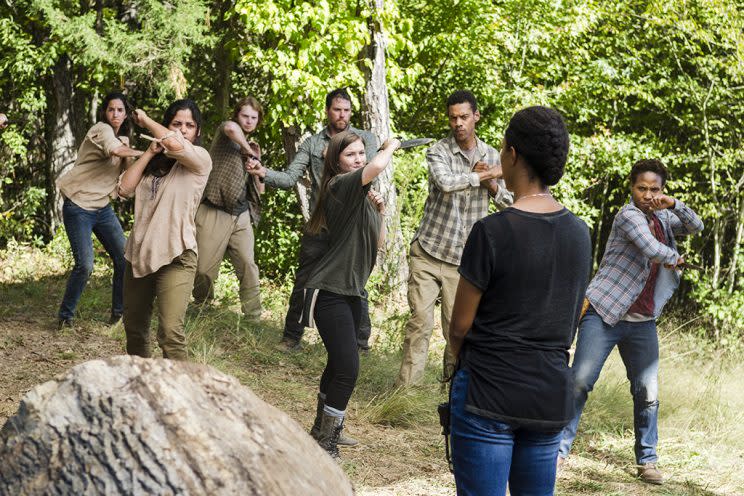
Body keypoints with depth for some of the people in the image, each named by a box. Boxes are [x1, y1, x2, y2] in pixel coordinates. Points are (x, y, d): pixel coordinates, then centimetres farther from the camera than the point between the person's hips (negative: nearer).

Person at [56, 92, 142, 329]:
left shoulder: (123, 139, 16)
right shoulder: (101, 130, -11)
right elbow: (115, 150, -33)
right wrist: (142, 153, -20)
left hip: (103, 208, 8)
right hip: (79, 208, -8)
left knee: (124, 260, 1)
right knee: (84, 265, -15)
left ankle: (119, 313, 16)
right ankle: (65, 316, 4)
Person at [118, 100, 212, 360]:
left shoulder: (200, 159, -4)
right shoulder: (154, 162, 14)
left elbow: (175, 144, -24)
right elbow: (125, 189, 2)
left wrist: (146, 121, -7)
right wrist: (149, 153, -3)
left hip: (175, 257, -7)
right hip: (139, 253, 7)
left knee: (170, 332, -21)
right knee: (134, 326, 19)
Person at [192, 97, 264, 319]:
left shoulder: (252, 147, 22)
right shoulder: (225, 131, 4)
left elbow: (260, 189, 19)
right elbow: (231, 128, -24)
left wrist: (257, 165, 2)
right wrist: (249, 152, -12)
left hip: (241, 216, 5)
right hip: (214, 214, -5)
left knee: (247, 264, -9)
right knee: (204, 268, -4)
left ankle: (253, 316, -6)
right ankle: (202, 307, 17)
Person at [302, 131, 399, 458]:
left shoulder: (361, 196, 14)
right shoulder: (340, 186, -14)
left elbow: (377, 243, 18)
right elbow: (377, 167, -34)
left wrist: (379, 211, 3)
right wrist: (391, 146, -13)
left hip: (351, 292, 10)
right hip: (329, 292, -10)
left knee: (338, 364, 17)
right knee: (347, 368, -15)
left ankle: (322, 431, 31)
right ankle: (325, 445, -6)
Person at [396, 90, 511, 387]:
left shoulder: (492, 156, 11)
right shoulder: (438, 152, -4)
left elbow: (508, 204, 14)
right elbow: (446, 183, -25)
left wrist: (491, 184, -5)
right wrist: (484, 175, -15)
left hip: (464, 259, 3)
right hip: (428, 252, -3)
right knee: (420, 322, -7)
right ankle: (405, 389, -4)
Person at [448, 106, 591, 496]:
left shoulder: (492, 232, -14)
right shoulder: (579, 233, 4)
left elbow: (460, 327, -6)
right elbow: (570, 322, 12)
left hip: (489, 395, -5)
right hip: (552, 397, 6)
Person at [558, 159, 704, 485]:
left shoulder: (661, 219, 13)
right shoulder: (629, 215, -10)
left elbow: (696, 227, 13)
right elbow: (652, 249, -22)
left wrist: (674, 205, -3)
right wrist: (674, 258, -1)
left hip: (642, 323, 6)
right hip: (604, 312, -6)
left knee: (647, 392, 3)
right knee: (580, 382, -8)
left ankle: (647, 460, 13)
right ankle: (559, 449, -1)